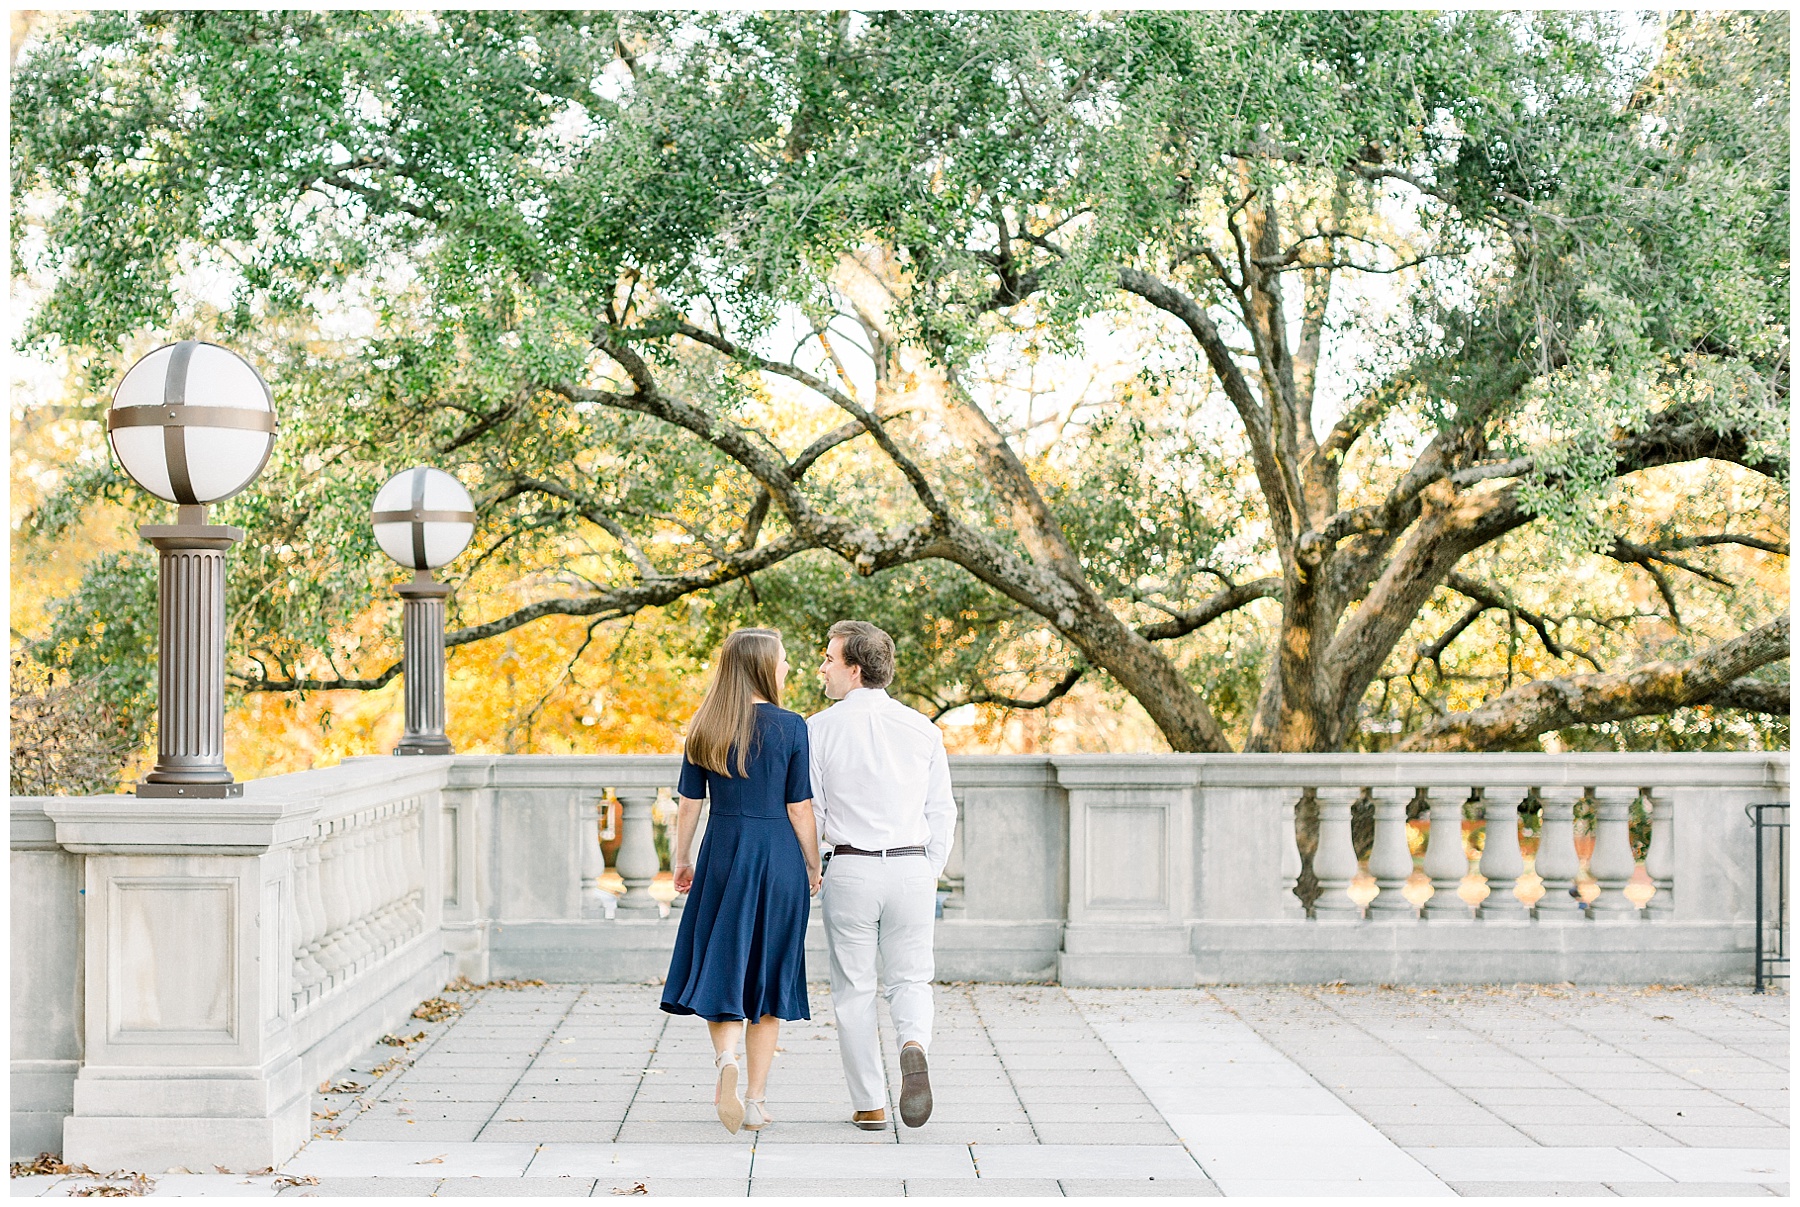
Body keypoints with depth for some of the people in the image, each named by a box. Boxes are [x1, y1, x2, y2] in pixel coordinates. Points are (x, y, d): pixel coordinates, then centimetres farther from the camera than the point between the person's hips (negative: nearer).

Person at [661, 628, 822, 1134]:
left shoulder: (704, 729, 2)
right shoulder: (789, 727, -7)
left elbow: (689, 805, 4)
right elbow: (799, 809, -6)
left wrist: (681, 862, 17)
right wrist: (813, 867, 6)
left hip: (722, 855, 2)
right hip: (778, 861, -2)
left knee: (721, 968, 9)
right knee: (767, 974, 8)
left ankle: (726, 1057, -20)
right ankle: (755, 1101, 12)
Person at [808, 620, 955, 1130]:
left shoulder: (821, 729, -5)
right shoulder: (922, 728, 4)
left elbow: (808, 811, -2)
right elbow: (943, 811, 6)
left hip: (850, 869, -2)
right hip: (912, 865, 2)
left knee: (854, 990, 9)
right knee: (909, 979, 13)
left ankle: (869, 1105, 12)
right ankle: (914, 1044, -18)